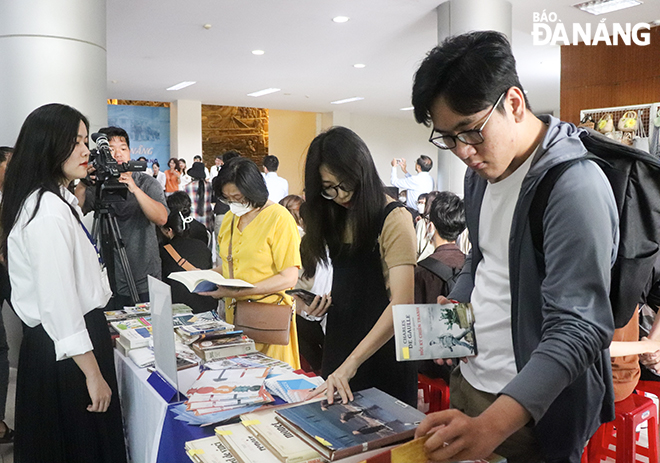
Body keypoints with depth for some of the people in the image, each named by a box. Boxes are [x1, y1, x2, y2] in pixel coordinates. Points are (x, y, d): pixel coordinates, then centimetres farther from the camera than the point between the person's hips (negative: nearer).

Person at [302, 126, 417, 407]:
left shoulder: (393, 218, -17)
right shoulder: (338, 218, 6)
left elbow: (402, 303, -26)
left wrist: (351, 363, -31)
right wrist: (327, 302, -5)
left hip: (381, 350, -7)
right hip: (340, 342, 7)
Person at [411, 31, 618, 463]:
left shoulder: (574, 185, -23)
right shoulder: (481, 168, 3)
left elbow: (577, 329, -29)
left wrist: (493, 424, -39)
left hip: (533, 407, -7)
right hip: (468, 380, 7)